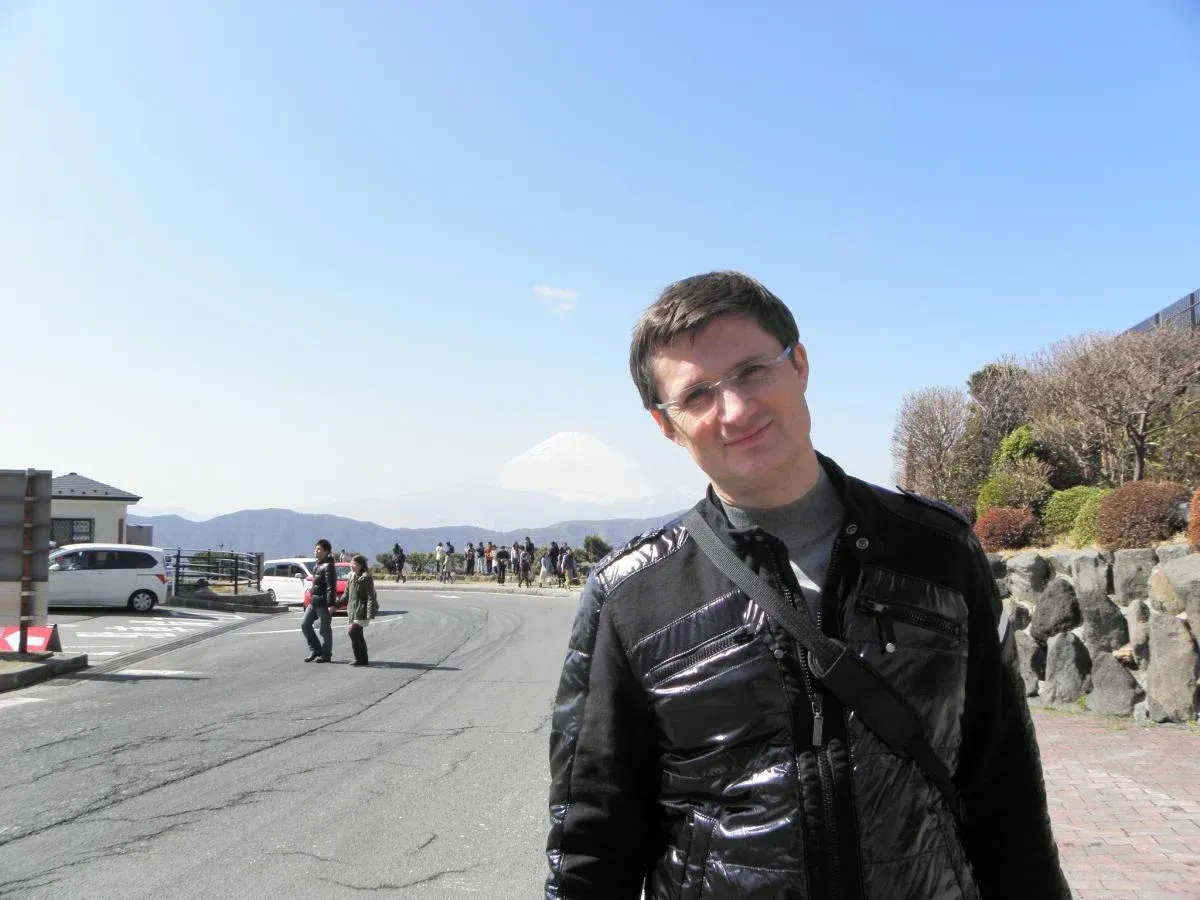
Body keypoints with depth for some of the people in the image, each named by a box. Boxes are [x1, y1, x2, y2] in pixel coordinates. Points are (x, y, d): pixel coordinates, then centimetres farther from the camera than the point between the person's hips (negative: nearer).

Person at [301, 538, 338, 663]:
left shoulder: (328, 566, -14)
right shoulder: (318, 565, 15)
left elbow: (331, 586, -19)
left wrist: (331, 604, -23)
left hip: (323, 603, -10)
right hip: (314, 601, 10)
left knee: (325, 629, 0)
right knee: (305, 624, 8)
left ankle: (325, 655, 10)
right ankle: (315, 650, 17)